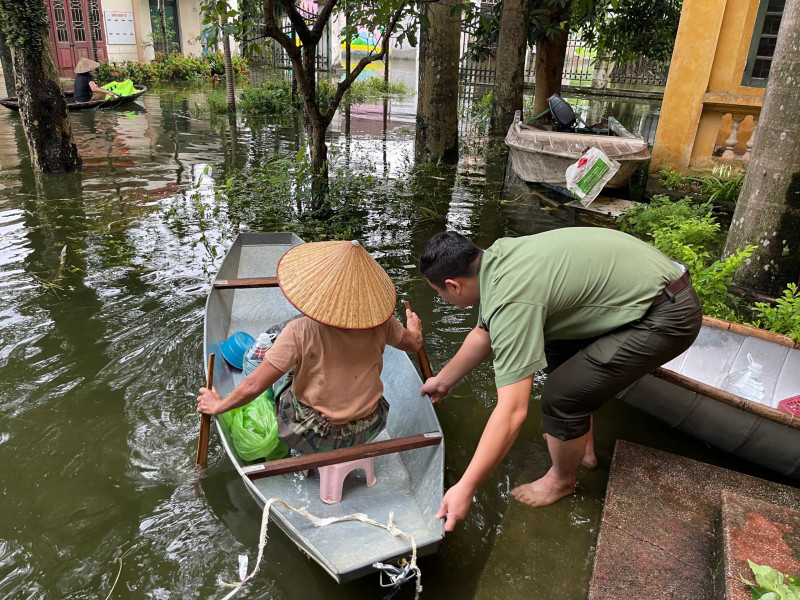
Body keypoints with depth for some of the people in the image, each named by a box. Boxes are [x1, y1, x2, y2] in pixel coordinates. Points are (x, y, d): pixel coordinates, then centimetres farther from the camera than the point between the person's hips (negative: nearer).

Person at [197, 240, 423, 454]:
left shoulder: (300, 332, -27)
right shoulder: (378, 320, -18)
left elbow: (252, 386, -23)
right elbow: (414, 343, 2)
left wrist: (217, 406, -4)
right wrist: (415, 329, 25)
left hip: (315, 438, -3)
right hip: (368, 430, 3)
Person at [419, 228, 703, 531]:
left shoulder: (510, 301, -27)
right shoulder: (494, 258, 1)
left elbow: (512, 412, -29)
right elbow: (483, 334, 17)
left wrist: (465, 489, -22)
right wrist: (443, 380, 28)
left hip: (667, 317, -10)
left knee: (562, 396, -8)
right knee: (558, 352, 21)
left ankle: (561, 480, 20)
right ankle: (580, 443, 37)